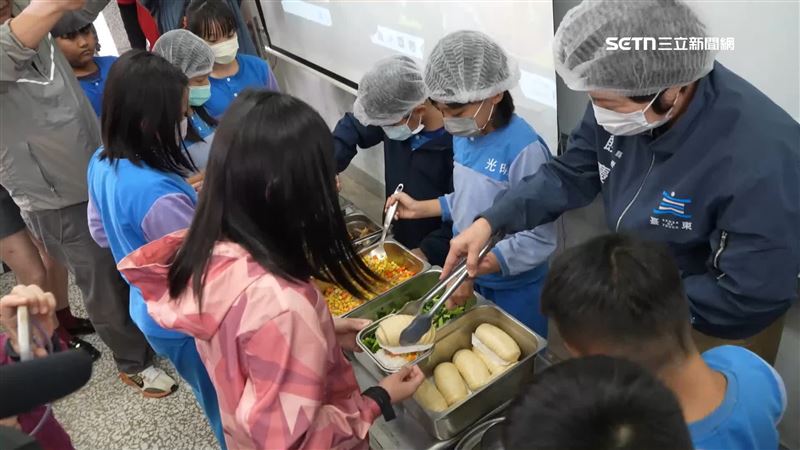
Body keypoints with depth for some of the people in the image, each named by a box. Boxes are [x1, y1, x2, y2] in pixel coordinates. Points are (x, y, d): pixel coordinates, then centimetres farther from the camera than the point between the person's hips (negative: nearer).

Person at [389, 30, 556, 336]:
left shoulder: (524, 149, -27)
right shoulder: (463, 135, -4)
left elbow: (539, 240, -26)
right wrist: (419, 208, 2)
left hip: (515, 290, -6)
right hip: (473, 278, 6)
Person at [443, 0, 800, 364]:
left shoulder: (762, 159, -37)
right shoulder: (624, 98, -18)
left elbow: (753, 294, -30)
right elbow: (570, 174, -7)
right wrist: (489, 223, -16)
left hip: (716, 330, -5)